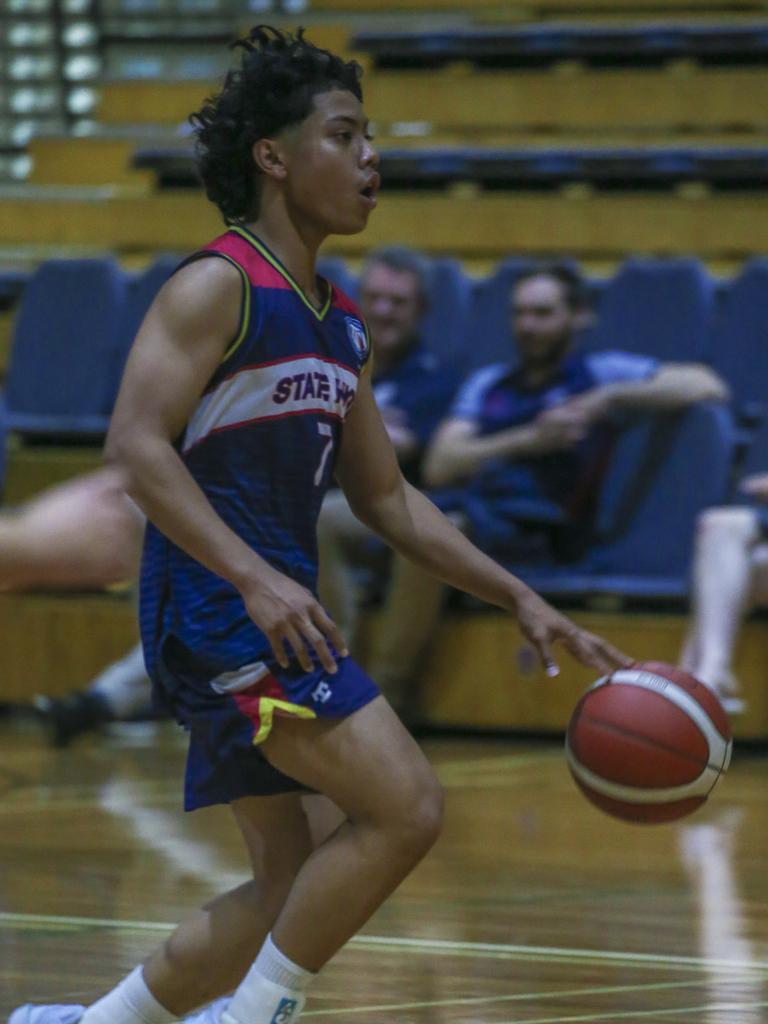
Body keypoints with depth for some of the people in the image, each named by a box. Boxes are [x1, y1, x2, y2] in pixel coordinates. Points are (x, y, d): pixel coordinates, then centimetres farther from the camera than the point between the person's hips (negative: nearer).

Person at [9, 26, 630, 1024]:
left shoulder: (341, 325, 17)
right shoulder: (219, 286, -9)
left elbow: (386, 497, 23)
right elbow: (135, 444, -19)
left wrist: (521, 600, 15)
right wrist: (256, 579, -28)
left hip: (274, 614, 9)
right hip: (213, 605, -9)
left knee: (292, 887, 9)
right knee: (404, 808, -17)